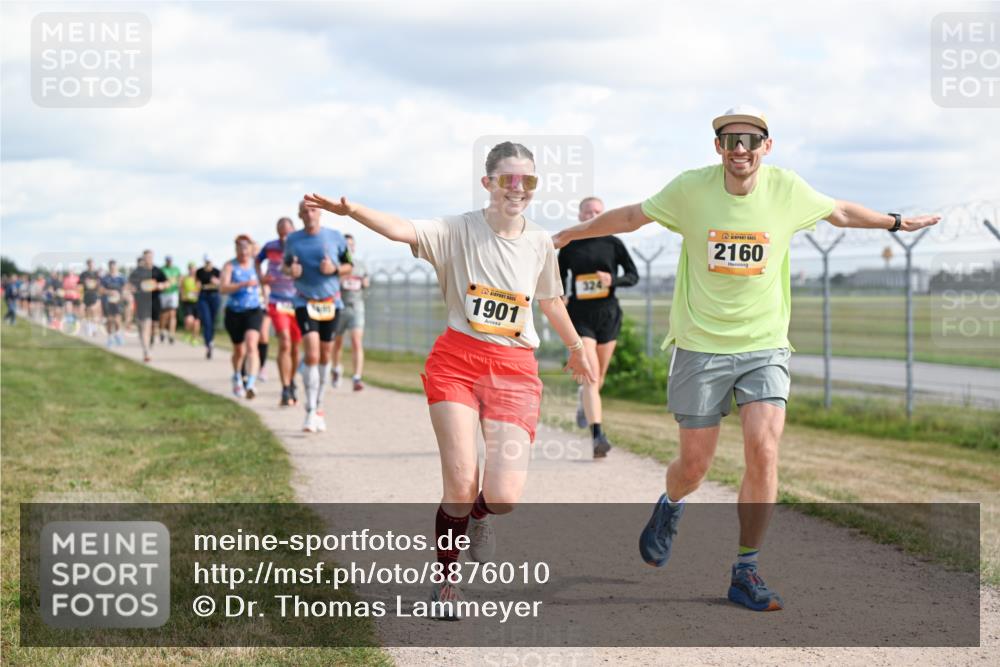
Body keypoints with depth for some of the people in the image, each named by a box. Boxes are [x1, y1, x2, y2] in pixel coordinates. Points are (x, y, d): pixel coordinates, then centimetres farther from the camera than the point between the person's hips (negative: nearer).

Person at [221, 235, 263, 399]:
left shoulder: (255, 264, 3)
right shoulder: (230, 266, -6)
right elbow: (223, 288, -20)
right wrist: (244, 284, -31)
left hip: (253, 311, 0)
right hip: (234, 312, 0)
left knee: (251, 345, -21)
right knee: (239, 351, 13)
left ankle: (251, 384, -32)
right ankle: (237, 379, 42)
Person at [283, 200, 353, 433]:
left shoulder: (335, 237, 0)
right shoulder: (292, 240, 2)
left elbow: (349, 265, 8)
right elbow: (286, 264, 15)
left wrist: (335, 268, -13)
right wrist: (291, 270, -8)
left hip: (330, 303, 2)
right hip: (305, 303, -1)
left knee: (325, 356, 8)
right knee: (311, 355, -16)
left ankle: (319, 408, 25)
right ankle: (310, 412, -10)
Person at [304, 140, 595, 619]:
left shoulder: (541, 244, 5)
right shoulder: (460, 230, -6)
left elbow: (551, 301, 23)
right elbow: (404, 230, -23)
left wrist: (576, 348, 36)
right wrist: (352, 211, -41)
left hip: (515, 370, 2)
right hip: (456, 361, -2)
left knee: (503, 497, -11)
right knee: (460, 485, -9)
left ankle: (479, 516, 29)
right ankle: (446, 578, 17)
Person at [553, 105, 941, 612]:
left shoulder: (787, 189, -2)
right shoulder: (691, 188, -6)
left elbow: (840, 212, 19)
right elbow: (631, 216, 10)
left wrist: (896, 222, 27)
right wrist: (572, 233, 17)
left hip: (764, 347, 1)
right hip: (700, 346, -1)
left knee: (763, 452, -15)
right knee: (695, 464, 3)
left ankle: (744, 573, -1)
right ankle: (669, 508, 42)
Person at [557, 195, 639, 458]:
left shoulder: (613, 244, 2)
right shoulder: (569, 247, 3)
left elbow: (633, 275, 5)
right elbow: (558, 279, 15)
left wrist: (613, 280, -15)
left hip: (608, 315, 2)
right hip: (580, 316, -2)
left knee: (599, 376, 15)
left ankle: (584, 401, 50)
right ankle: (597, 435, -24)